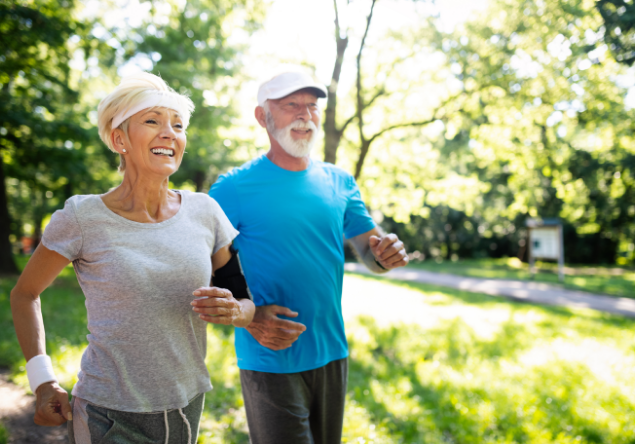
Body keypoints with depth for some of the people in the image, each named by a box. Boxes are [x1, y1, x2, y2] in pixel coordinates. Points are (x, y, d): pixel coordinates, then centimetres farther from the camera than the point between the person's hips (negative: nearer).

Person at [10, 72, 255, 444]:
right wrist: (42, 380, -5)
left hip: (188, 409, 4)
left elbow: (243, 299, 4)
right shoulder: (83, 218, -10)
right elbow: (25, 294, 4)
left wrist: (234, 311, -19)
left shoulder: (204, 211, -3)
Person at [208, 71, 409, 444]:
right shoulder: (234, 188, -9)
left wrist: (386, 254, -15)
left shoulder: (340, 183, 5)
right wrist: (247, 316, -23)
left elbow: (370, 252, 8)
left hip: (332, 354, 5)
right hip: (269, 362, -5)